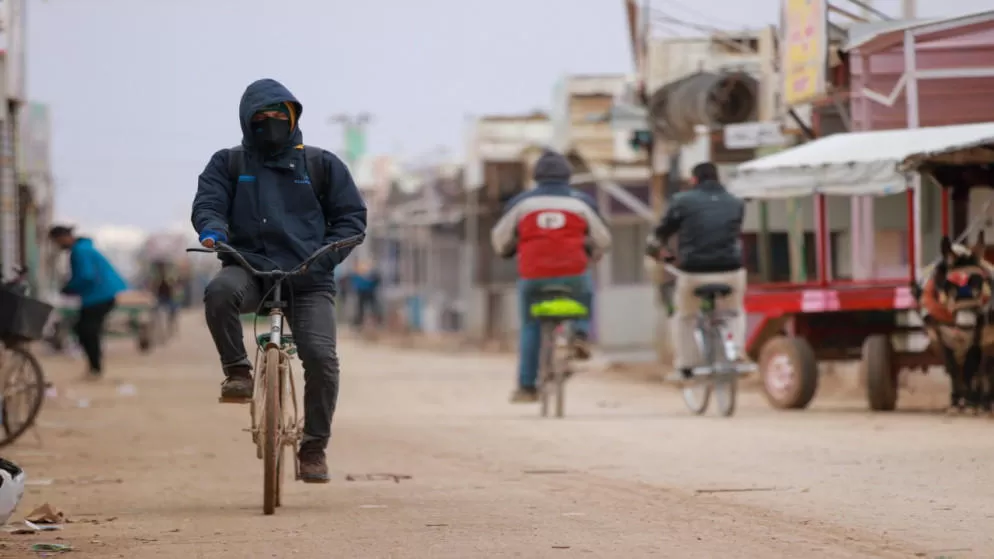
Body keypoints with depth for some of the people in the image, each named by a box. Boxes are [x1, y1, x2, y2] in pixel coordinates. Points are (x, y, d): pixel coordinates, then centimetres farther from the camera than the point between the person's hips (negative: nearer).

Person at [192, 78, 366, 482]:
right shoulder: (228, 164, 14)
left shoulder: (321, 165, 14)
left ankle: (314, 447, 0)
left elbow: (352, 216, 13)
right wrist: (212, 229, -20)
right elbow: (207, 203, 5)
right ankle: (238, 371, -16)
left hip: (308, 279, 0)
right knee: (220, 291, -37)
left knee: (321, 357, -18)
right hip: (250, 267, 0)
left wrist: (326, 254, -5)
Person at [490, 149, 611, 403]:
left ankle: (526, 387, 12)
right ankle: (580, 333, 7)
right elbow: (602, 240, 15)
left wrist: (506, 251, 39)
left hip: (533, 275, 0)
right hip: (573, 274, 0)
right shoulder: (581, 201, 8)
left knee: (530, 328, 15)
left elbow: (500, 238, 16)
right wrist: (590, 254, 38)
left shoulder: (522, 201, 8)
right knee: (585, 296, 33)